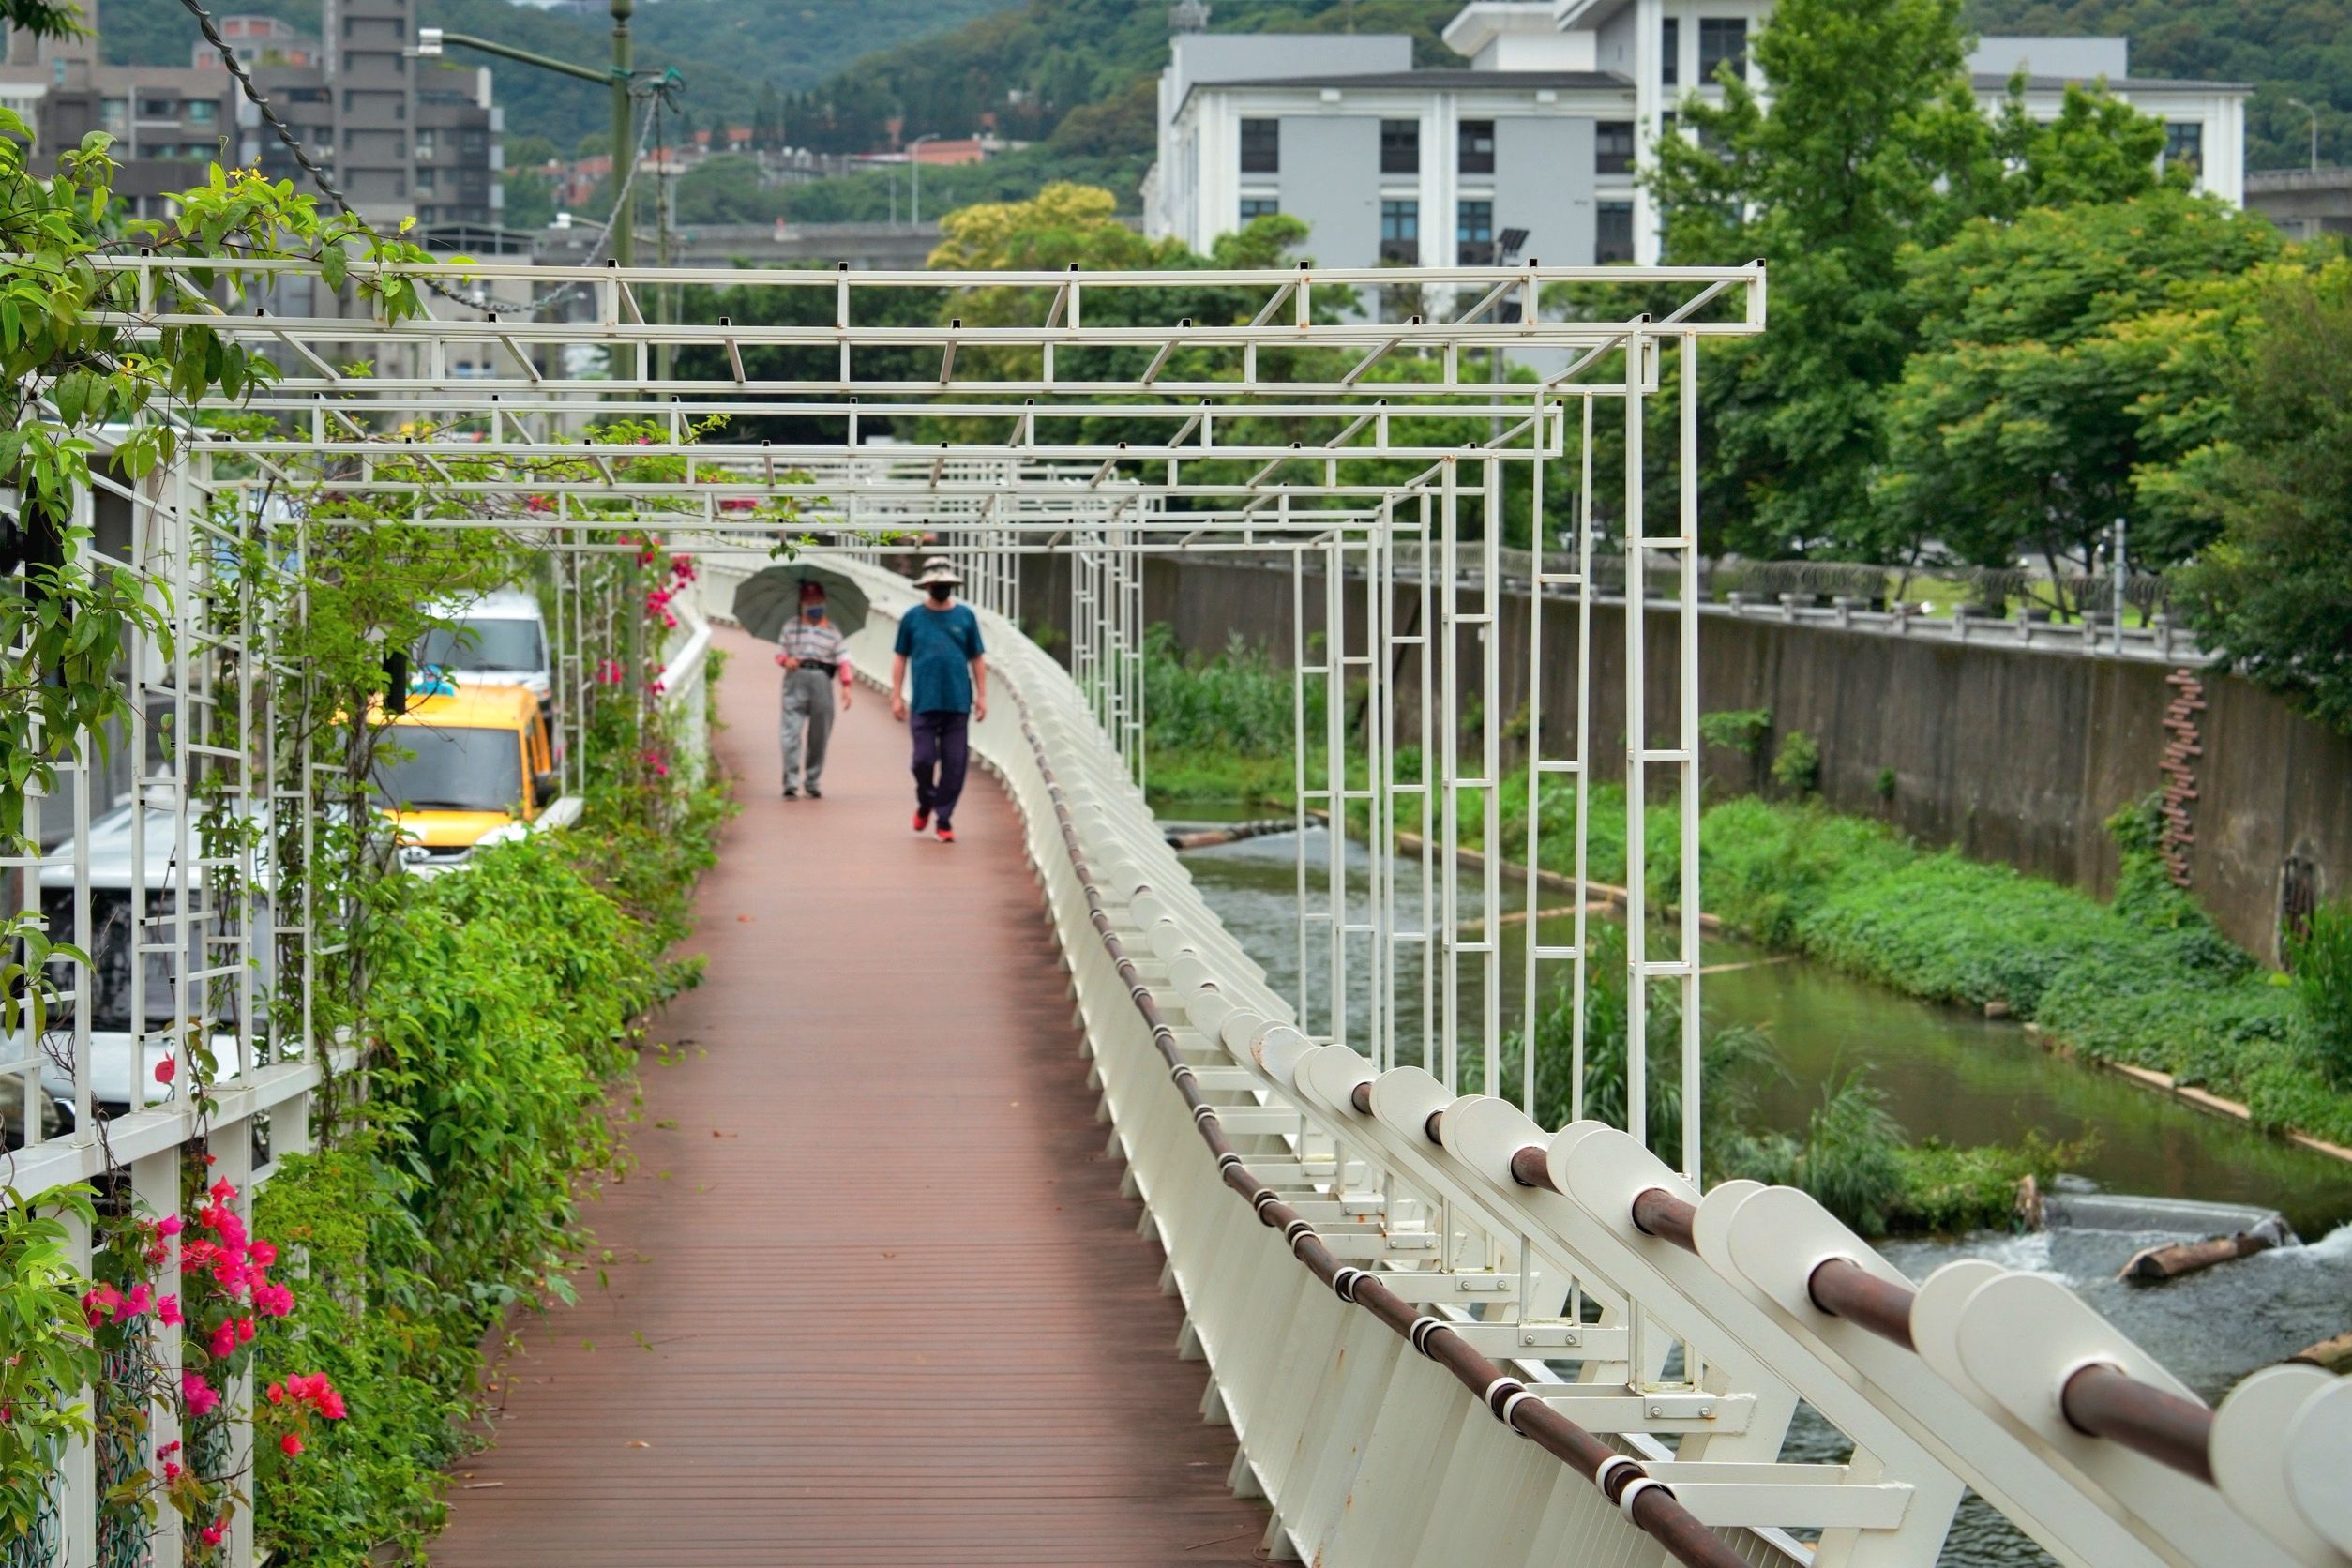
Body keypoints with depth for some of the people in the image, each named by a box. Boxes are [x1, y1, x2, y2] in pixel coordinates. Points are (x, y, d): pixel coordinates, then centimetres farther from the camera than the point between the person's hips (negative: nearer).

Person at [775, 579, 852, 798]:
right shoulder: (791, 627, 13)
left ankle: (812, 782, 16)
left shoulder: (832, 631, 11)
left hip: (822, 680, 1)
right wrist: (786, 660, -10)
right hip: (796, 680, -1)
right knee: (792, 730, -12)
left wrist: (846, 686, -5)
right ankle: (791, 782, -15)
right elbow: (780, 651, 14)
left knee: (819, 735, 5)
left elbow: (842, 660, 6)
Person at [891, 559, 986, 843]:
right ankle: (925, 804, 25)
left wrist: (981, 695, 5)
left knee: (954, 764, -1)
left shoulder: (965, 616, 6)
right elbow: (901, 659, 9)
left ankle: (944, 819, 9)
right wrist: (896, 696, 4)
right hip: (924, 703, -1)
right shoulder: (913, 617, 5)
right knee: (923, 760, -3)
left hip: (958, 703, 1)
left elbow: (977, 659, 10)